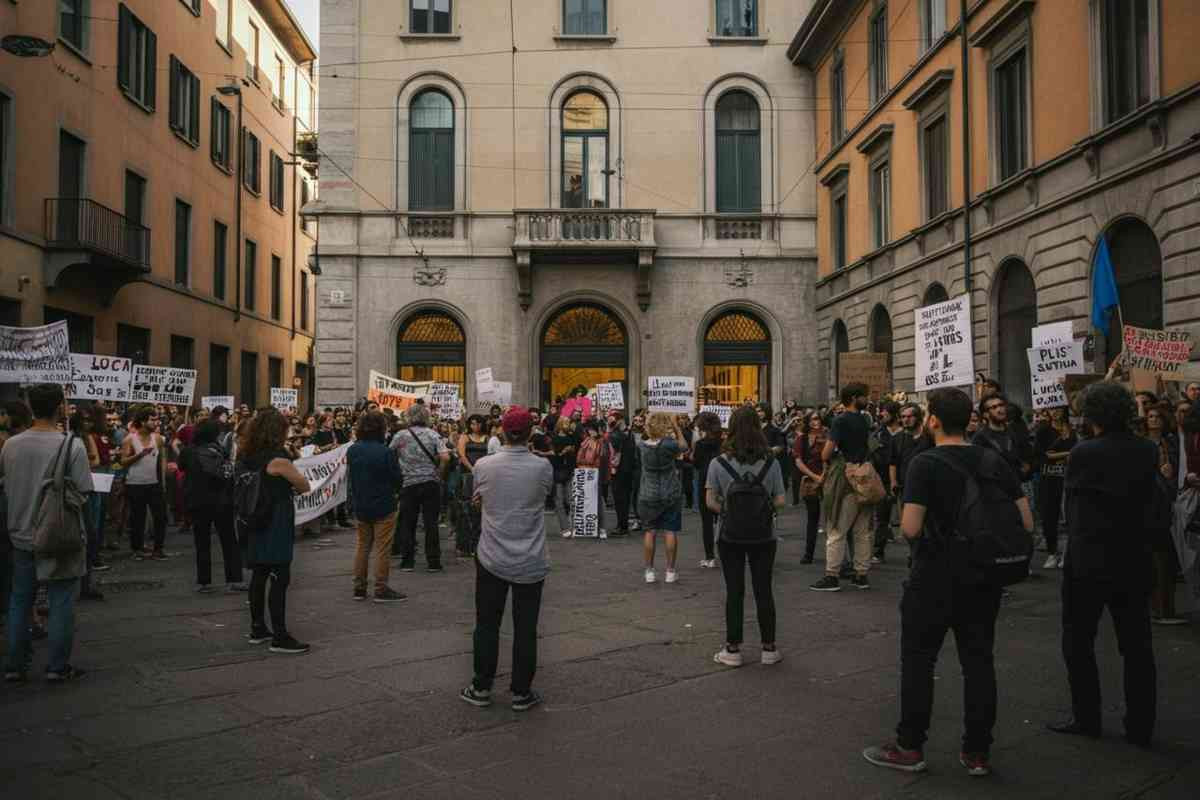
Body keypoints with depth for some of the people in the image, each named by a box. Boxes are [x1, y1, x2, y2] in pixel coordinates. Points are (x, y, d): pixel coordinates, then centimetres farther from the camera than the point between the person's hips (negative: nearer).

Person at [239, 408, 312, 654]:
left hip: (255, 527, 8)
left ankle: (258, 629, 25)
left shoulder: (247, 457, 7)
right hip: (276, 528, -8)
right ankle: (280, 637, -3)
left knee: (258, 576, 15)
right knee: (280, 580, -5)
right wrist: (293, 487, 11)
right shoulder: (278, 460, -17)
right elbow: (305, 486, -8)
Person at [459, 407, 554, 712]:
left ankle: (481, 688, 22)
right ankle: (522, 692, 17)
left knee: (487, 624, 13)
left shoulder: (483, 465, -9)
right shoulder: (543, 467, -11)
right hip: (531, 563, -1)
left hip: (492, 559, 1)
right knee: (525, 628, 8)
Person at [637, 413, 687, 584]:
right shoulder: (668, 444, -18)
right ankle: (670, 571, 10)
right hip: (670, 495, -2)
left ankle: (649, 571, 12)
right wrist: (676, 425, 1)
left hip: (648, 495, 2)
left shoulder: (641, 446, -8)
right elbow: (684, 446, 0)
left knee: (649, 532, 9)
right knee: (670, 532, 5)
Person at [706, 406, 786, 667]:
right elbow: (780, 500, -4)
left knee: (734, 592, 7)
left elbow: (710, 501, -9)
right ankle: (769, 649, 18)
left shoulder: (718, 463, -9)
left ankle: (733, 650, 14)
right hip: (763, 535, 1)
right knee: (764, 591, 10)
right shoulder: (771, 462, -5)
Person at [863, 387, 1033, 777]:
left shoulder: (925, 464, -15)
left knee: (918, 661, 7)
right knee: (978, 661, 11)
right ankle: (977, 751, 19)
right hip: (983, 580, 5)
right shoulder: (993, 462, 2)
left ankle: (910, 748, 15)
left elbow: (910, 528, -21)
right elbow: (1025, 523, 2)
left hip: (934, 580, -5)